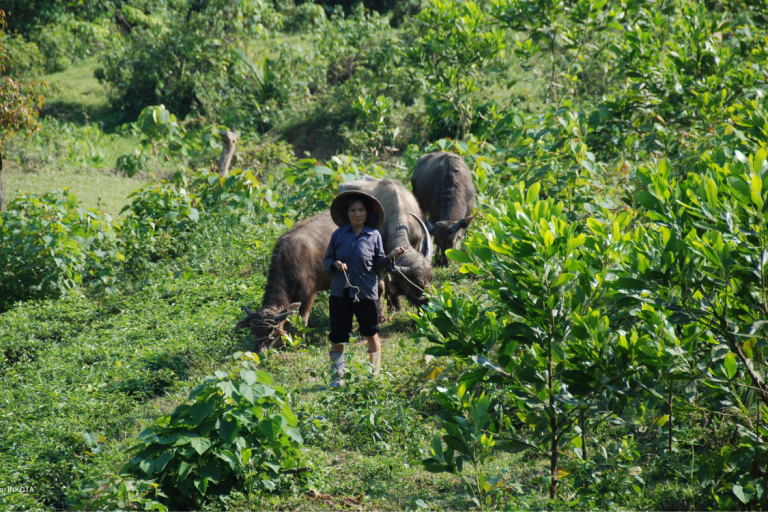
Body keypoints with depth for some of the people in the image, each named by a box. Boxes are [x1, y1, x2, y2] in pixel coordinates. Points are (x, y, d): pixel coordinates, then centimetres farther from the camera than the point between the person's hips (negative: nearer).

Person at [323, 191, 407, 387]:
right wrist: (335, 264, -11)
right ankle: (336, 377, 14)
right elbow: (327, 259, 11)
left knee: (371, 334, 3)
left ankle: (375, 376, 17)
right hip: (340, 292, 1)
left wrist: (390, 257, -13)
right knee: (337, 337, 3)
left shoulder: (374, 236, 3)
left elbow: (378, 265, 5)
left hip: (366, 292, -1)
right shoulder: (338, 235, 5)